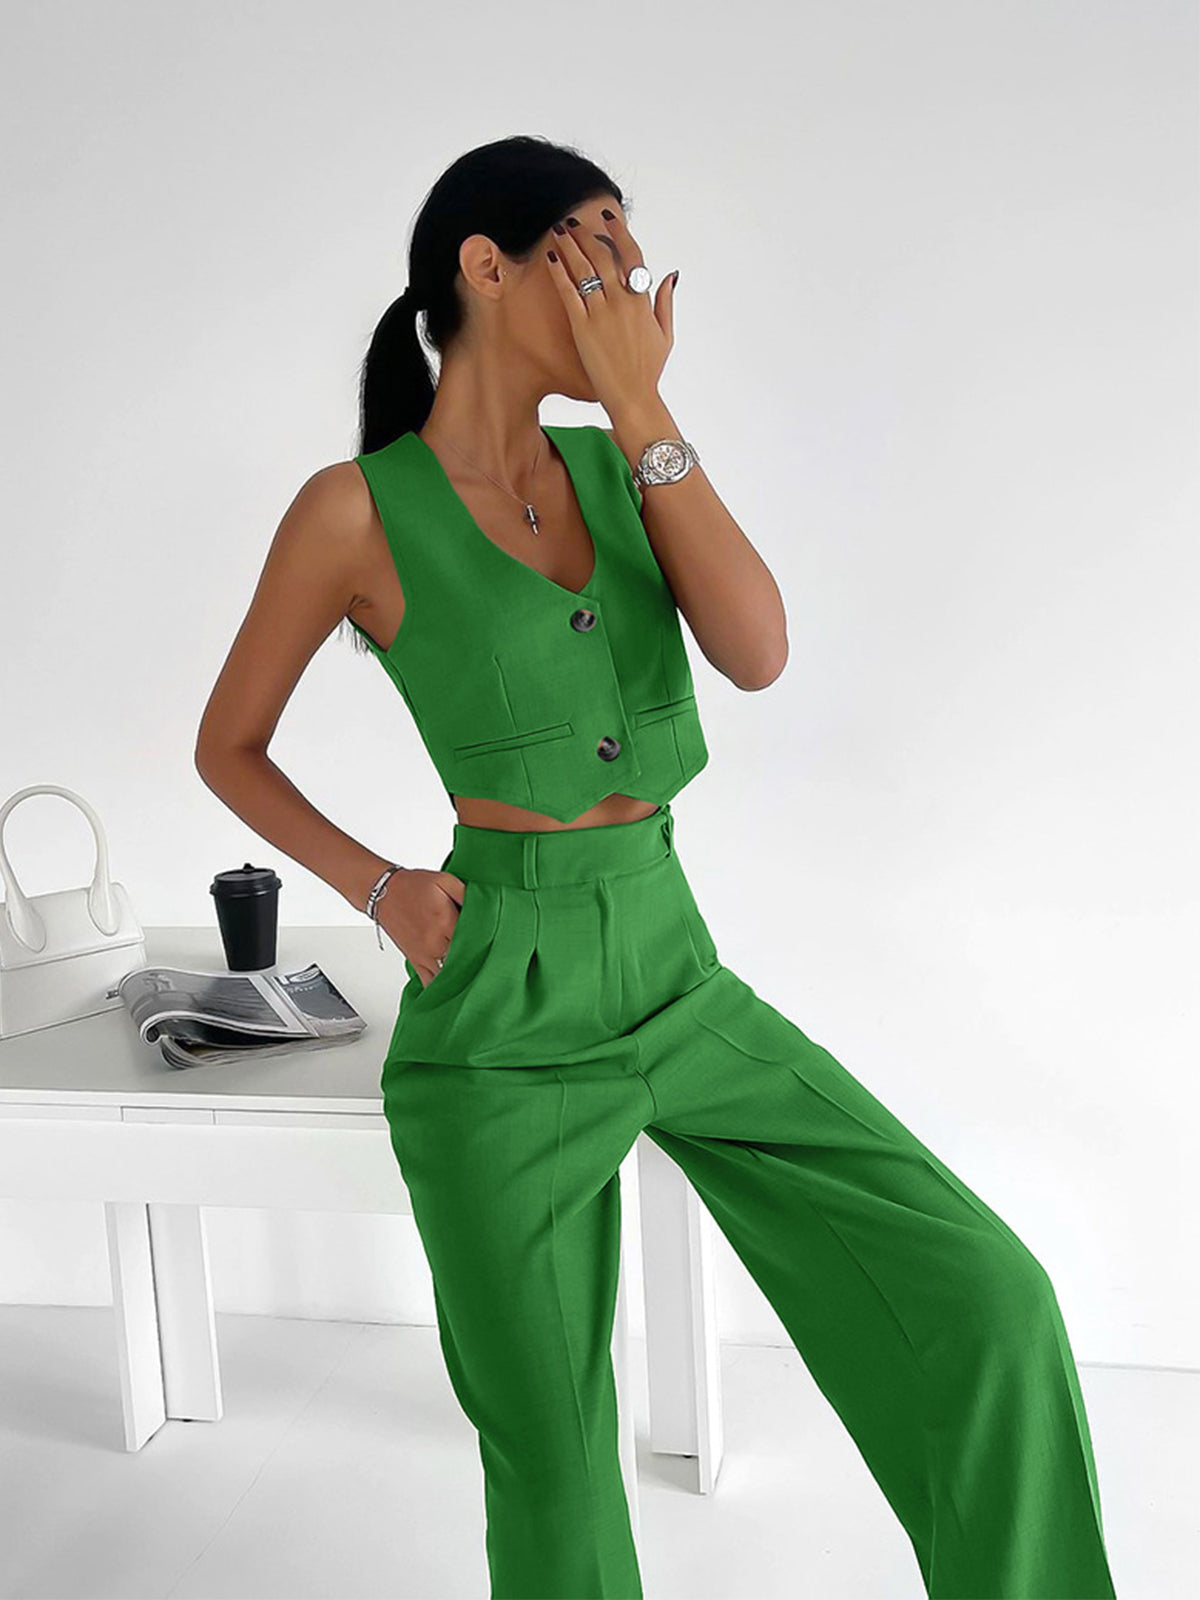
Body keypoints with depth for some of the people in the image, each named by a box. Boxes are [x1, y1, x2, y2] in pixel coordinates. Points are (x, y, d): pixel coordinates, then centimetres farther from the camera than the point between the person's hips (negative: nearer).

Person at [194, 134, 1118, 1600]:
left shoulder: (617, 464, 7)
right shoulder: (358, 508, -6)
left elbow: (756, 653, -9)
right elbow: (228, 746, 5)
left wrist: (642, 405, -10)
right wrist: (380, 889, -6)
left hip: (675, 973, 5)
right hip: (502, 1013, -4)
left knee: (984, 1296, -3)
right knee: (550, 1454, 10)